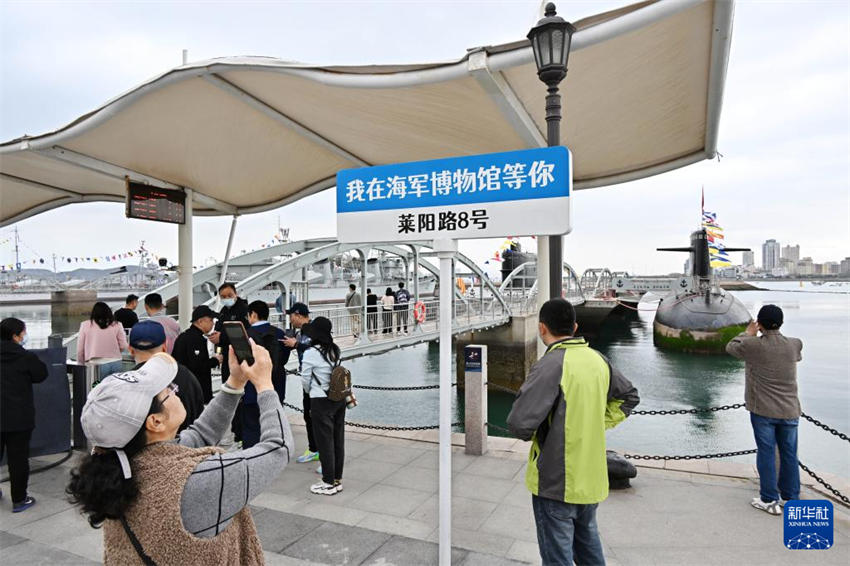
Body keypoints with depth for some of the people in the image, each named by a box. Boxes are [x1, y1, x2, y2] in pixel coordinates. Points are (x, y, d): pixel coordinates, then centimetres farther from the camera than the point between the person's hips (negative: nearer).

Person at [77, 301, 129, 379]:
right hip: (116, 363, 1)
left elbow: (80, 349, 6)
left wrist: (80, 364, 19)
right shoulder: (116, 325, 3)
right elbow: (123, 346, 2)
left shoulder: (85, 325, 3)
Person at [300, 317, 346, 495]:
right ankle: (337, 479, 24)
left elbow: (305, 379, -4)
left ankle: (329, 483, 14)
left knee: (325, 442, 5)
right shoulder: (336, 350, 2)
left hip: (321, 402, -6)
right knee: (338, 439, 13)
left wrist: (310, 392, 18)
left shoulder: (311, 353, -13)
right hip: (339, 399, 6)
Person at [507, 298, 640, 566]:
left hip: (556, 481, -7)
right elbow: (629, 396, 18)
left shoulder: (550, 365, -22)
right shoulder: (597, 359, 1)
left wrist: (534, 433, -5)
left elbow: (519, 424, -27)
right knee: (588, 543, 28)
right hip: (592, 478, 7)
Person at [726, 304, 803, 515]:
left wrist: (748, 333, 18)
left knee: (766, 454, 5)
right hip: (789, 410, 3)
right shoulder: (795, 344, -4)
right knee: (789, 454, 13)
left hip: (763, 410, -3)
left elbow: (731, 346, 4)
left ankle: (769, 500, 11)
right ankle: (791, 498, 24)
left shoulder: (753, 345, -15)